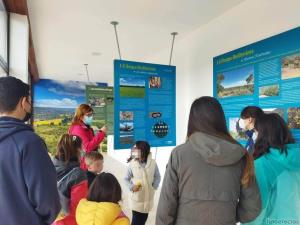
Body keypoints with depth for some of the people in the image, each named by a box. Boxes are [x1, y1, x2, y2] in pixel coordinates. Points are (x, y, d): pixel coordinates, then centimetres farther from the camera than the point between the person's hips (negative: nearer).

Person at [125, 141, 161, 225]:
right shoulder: (132, 164, -14)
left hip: (148, 197, 2)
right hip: (136, 198, -2)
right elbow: (126, 179, -3)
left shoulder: (153, 163, -13)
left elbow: (157, 177, 1)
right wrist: (131, 187, -19)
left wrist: (154, 186, -13)